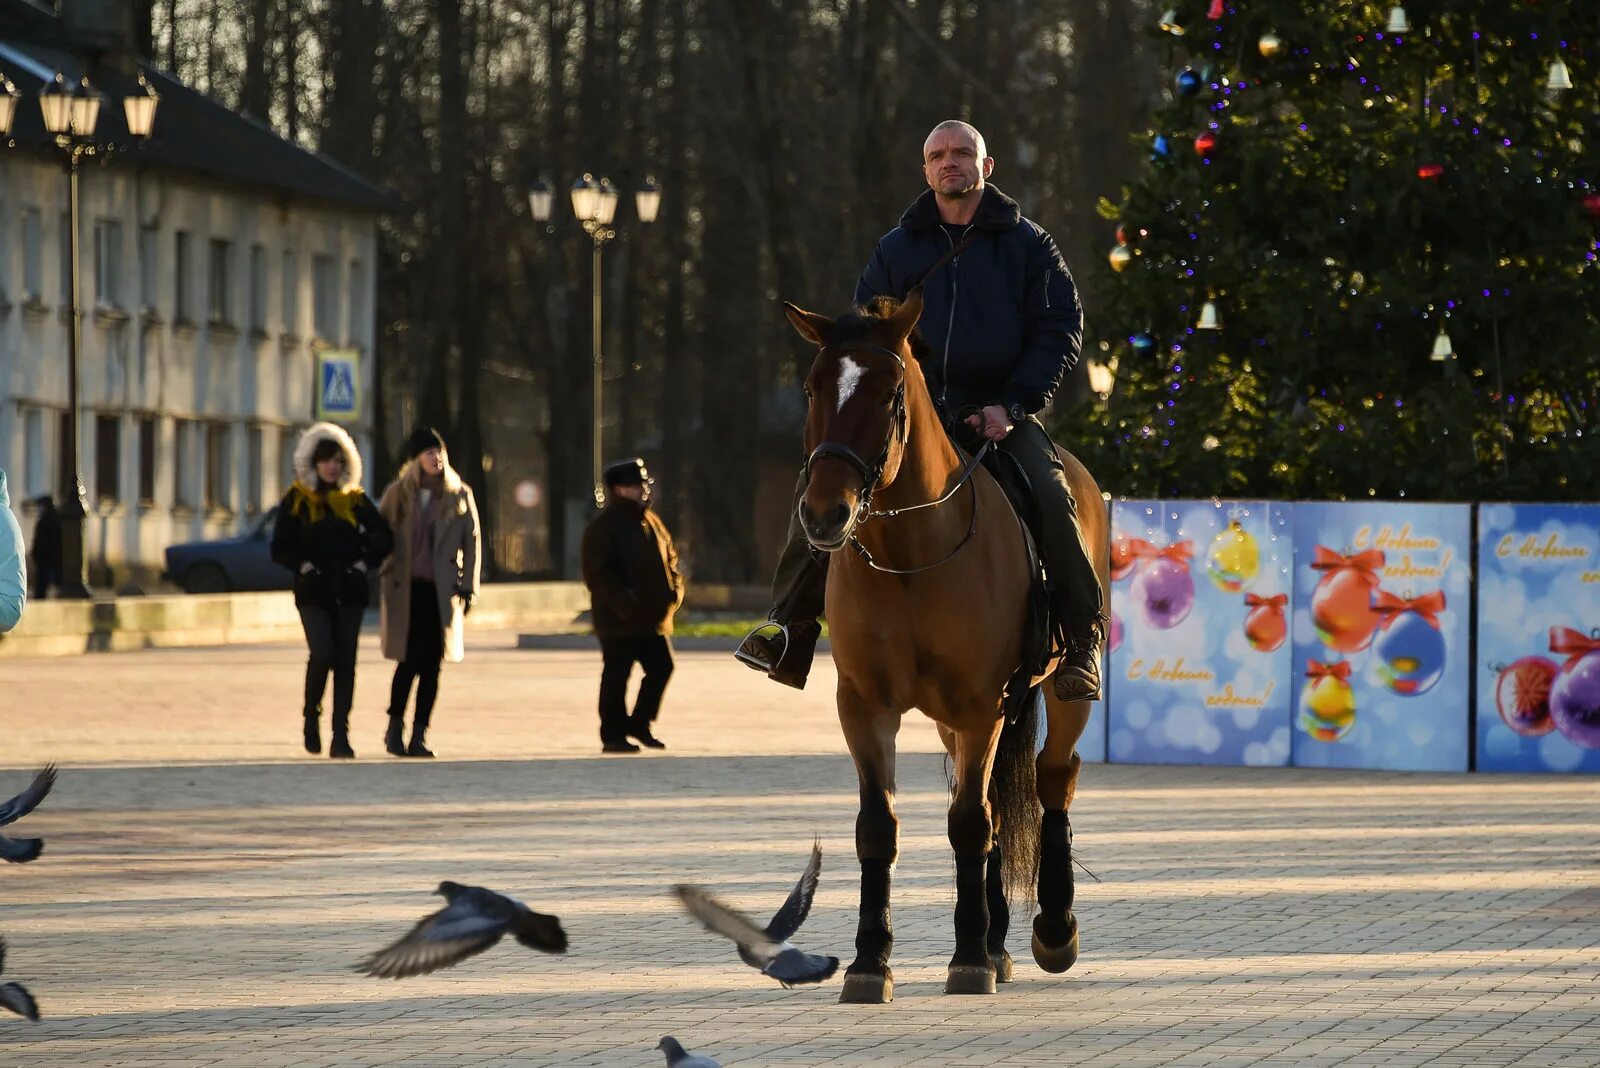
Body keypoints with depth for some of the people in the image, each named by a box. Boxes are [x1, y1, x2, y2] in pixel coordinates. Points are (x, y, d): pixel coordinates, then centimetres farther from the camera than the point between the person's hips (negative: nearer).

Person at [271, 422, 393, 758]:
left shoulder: (355, 500, 10)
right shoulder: (296, 500, 4)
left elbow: (383, 537, 12)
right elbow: (280, 548, 3)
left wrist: (365, 564, -1)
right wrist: (304, 566, -10)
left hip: (349, 591, 3)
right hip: (313, 592, -2)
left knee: (346, 661, -1)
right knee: (323, 653, -18)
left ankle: (341, 736, 2)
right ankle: (311, 717, 6)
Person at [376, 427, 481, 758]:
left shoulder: (459, 496, 6)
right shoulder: (398, 494, 4)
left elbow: (471, 542, 8)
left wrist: (467, 589, 3)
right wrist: (383, 581, 1)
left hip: (442, 591, 1)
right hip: (405, 589, -1)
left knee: (431, 664, 0)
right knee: (410, 660, -9)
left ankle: (419, 736, 6)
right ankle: (395, 728, 7)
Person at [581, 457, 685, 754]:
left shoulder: (651, 522, 13)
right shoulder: (603, 527, -11)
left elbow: (669, 557, 22)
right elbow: (598, 574, -17)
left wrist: (674, 590, 5)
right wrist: (624, 604, -22)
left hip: (652, 618, 8)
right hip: (618, 620, -8)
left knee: (661, 668, 10)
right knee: (616, 676, -2)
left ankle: (639, 723, 25)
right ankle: (613, 737, 6)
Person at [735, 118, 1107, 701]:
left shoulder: (1027, 243, 5)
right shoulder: (897, 248, 11)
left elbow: (1061, 326, 2)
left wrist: (1013, 405, -10)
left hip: (1001, 413, -2)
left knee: (1050, 496, -29)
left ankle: (1082, 642, -17)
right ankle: (789, 628, -7)